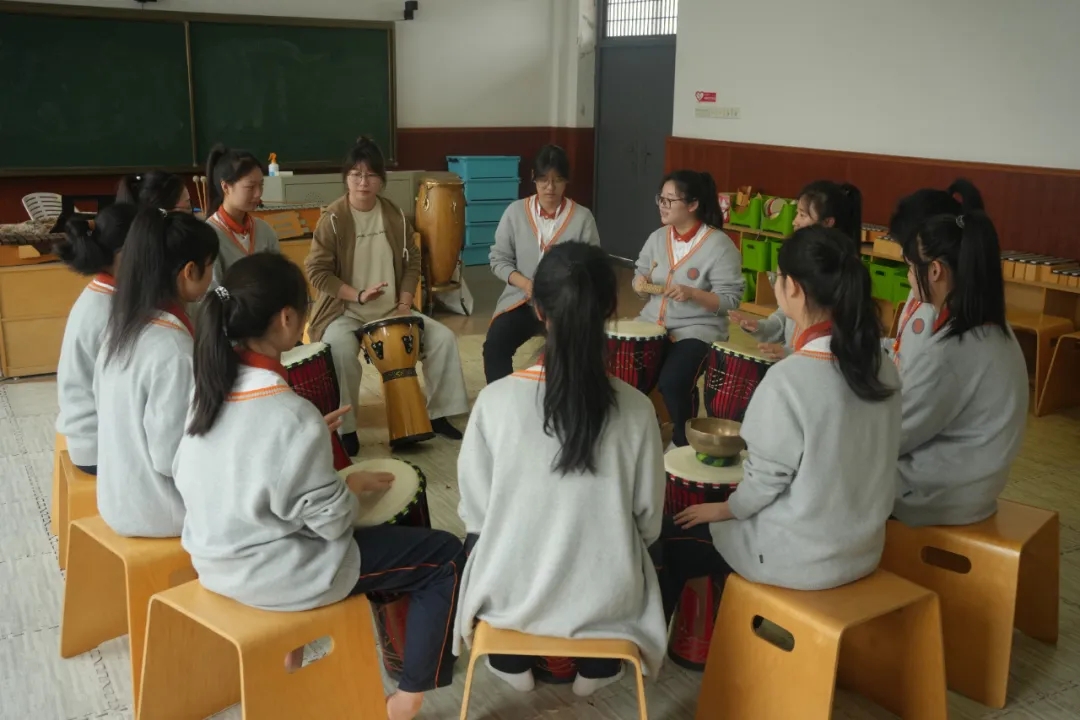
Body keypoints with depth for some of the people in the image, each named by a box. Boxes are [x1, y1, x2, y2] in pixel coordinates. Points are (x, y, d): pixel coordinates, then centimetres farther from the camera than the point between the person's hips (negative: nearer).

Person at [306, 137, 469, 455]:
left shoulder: (395, 216, 3)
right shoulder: (332, 219, -11)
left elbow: (412, 262, 9)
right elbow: (316, 271, -13)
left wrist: (404, 303, -5)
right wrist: (357, 295, -23)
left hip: (391, 311, 5)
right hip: (344, 313, -4)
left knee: (443, 338, -8)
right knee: (341, 351, -36)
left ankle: (437, 414, 8)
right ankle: (345, 428, -16)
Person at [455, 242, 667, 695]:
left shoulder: (495, 399, -20)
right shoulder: (636, 409, -17)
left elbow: (475, 511, -9)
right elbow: (648, 518, -5)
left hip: (511, 592, 0)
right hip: (605, 597, 1)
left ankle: (512, 665, 47)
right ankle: (597, 668, 47)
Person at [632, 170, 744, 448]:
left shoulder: (719, 245, -14)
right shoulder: (657, 238, 5)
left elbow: (730, 299, -14)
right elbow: (640, 277, 16)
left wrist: (692, 294, -28)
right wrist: (641, 282, -8)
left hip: (698, 329, -6)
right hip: (652, 322, 6)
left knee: (672, 381, -26)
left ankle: (684, 440, 1)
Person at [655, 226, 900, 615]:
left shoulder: (789, 379, -26)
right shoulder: (881, 364, -6)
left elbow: (767, 477, -16)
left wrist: (725, 508, 2)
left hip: (802, 556, -7)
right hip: (862, 547, 7)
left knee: (669, 540, 12)